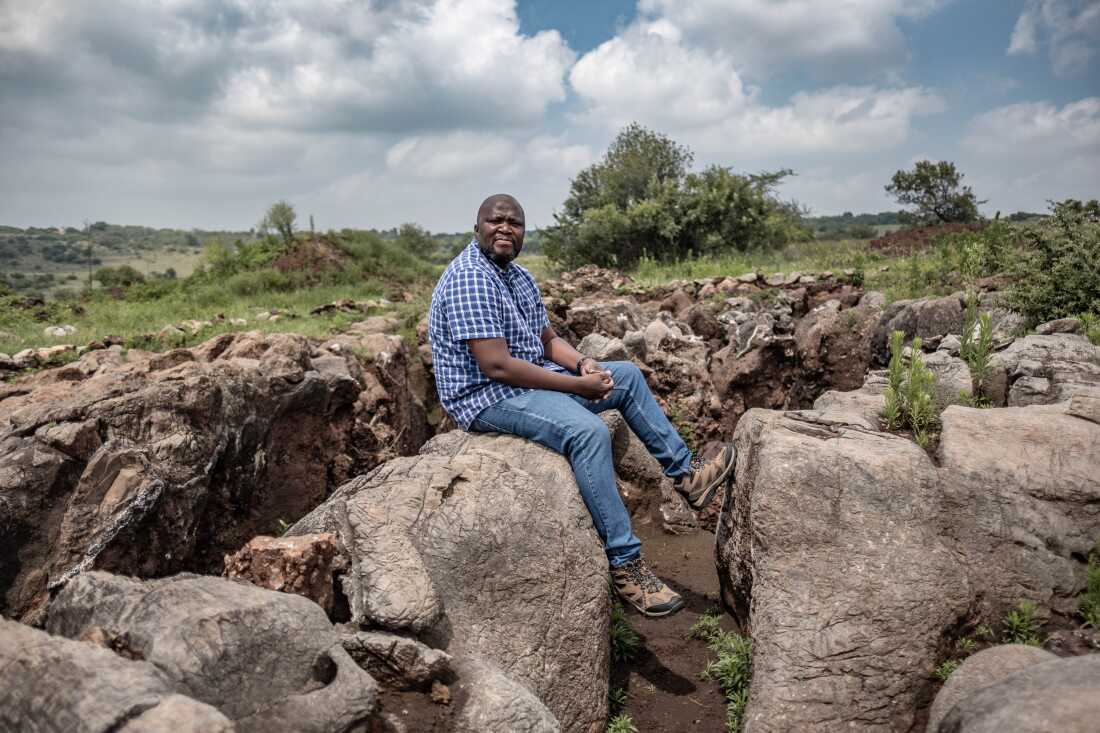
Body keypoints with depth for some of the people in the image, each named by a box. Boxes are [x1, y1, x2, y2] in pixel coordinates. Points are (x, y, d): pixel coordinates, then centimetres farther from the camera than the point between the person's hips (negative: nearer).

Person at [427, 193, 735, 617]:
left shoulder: (516, 275, 12)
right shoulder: (470, 278, -20)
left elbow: (548, 340, 16)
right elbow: (496, 365, -27)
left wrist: (583, 363, -7)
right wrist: (578, 386, -22)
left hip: (532, 378, 11)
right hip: (487, 396, -10)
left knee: (627, 375, 12)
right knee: (588, 431, -33)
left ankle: (686, 474, 17)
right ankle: (625, 564, -25)